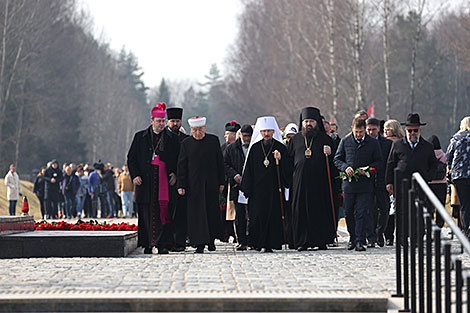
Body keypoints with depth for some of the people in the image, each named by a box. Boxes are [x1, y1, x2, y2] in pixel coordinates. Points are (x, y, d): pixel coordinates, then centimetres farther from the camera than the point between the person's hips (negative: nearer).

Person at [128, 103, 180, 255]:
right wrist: (135, 175, -4)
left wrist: (174, 174, -2)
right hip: (145, 180, 0)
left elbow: (177, 160, 14)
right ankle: (147, 245, 6)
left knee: (163, 211, -8)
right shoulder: (140, 137, 9)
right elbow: (131, 158, 9)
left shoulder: (170, 139, 10)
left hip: (163, 180, 0)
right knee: (146, 212, 0)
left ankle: (162, 245, -9)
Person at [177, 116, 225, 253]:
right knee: (197, 213, -5)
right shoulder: (186, 143, 1)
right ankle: (200, 244, -4)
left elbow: (220, 162, 7)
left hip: (211, 183, 1)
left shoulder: (213, 140, 4)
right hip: (194, 184, -1)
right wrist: (181, 185, -5)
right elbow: (181, 166, 1)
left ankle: (211, 240, 23)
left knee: (212, 211, 7)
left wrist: (221, 182, 4)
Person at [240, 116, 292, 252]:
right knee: (257, 215, -3)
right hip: (258, 189, 1)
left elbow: (287, 169, 3)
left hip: (275, 189, -1)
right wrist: (247, 189, 2)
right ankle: (258, 243, 6)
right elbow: (248, 169, 8)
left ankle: (270, 244, 1)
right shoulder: (254, 148, 8)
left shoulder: (281, 148, 6)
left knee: (274, 215, -4)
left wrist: (280, 159, -16)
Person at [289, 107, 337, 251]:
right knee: (301, 210, -2)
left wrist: (329, 154, -11)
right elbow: (289, 158, 16)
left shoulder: (325, 139, 10)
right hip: (300, 181, 1)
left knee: (320, 210, -2)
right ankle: (303, 241, 2)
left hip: (320, 181, -1)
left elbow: (335, 159, 10)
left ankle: (321, 241, 3)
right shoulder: (296, 139, 15)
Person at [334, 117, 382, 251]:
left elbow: (378, 161, 6)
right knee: (348, 213, 7)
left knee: (362, 213, -7)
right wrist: (345, 167, -10)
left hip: (365, 184, -2)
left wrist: (368, 169, -12)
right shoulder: (345, 141, 6)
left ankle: (360, 240, -5)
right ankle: (352, 237, 24)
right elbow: (337, 159, 10)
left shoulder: (373, 143, 3)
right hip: (349, 183, 2)